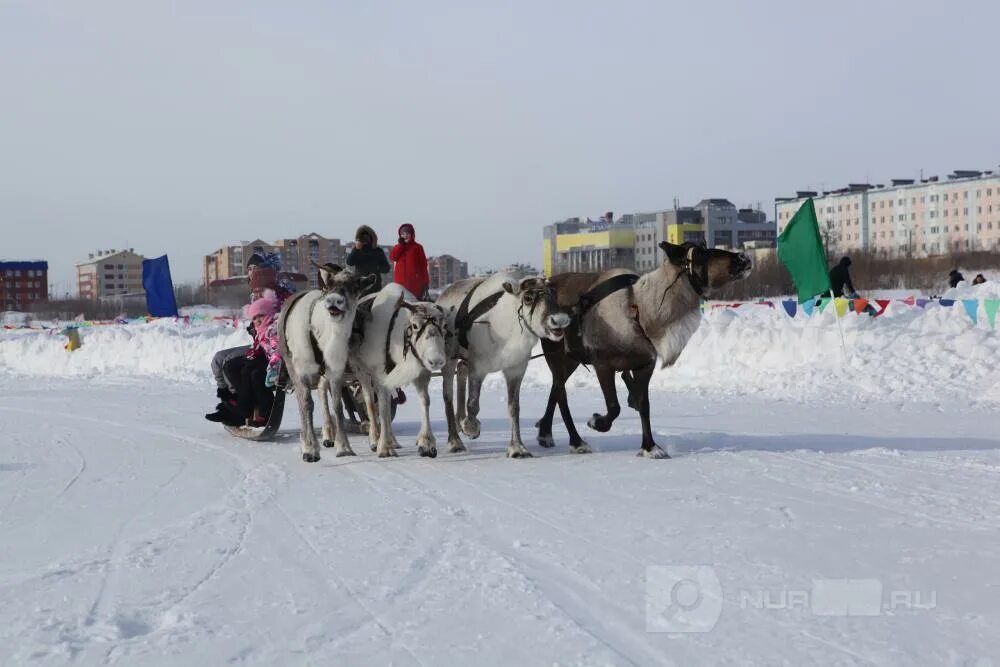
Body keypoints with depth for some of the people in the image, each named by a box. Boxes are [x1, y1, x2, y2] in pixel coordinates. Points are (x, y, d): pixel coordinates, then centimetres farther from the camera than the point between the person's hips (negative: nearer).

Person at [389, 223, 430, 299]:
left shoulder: (417, 247, 5)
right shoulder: (397, 247, 16)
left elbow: (423, 264, 2)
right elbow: (392, 257, -4)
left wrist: (425, 281, -4)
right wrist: (401, 244, -4)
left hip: (414, 280, -3)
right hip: (400, 280, 3)